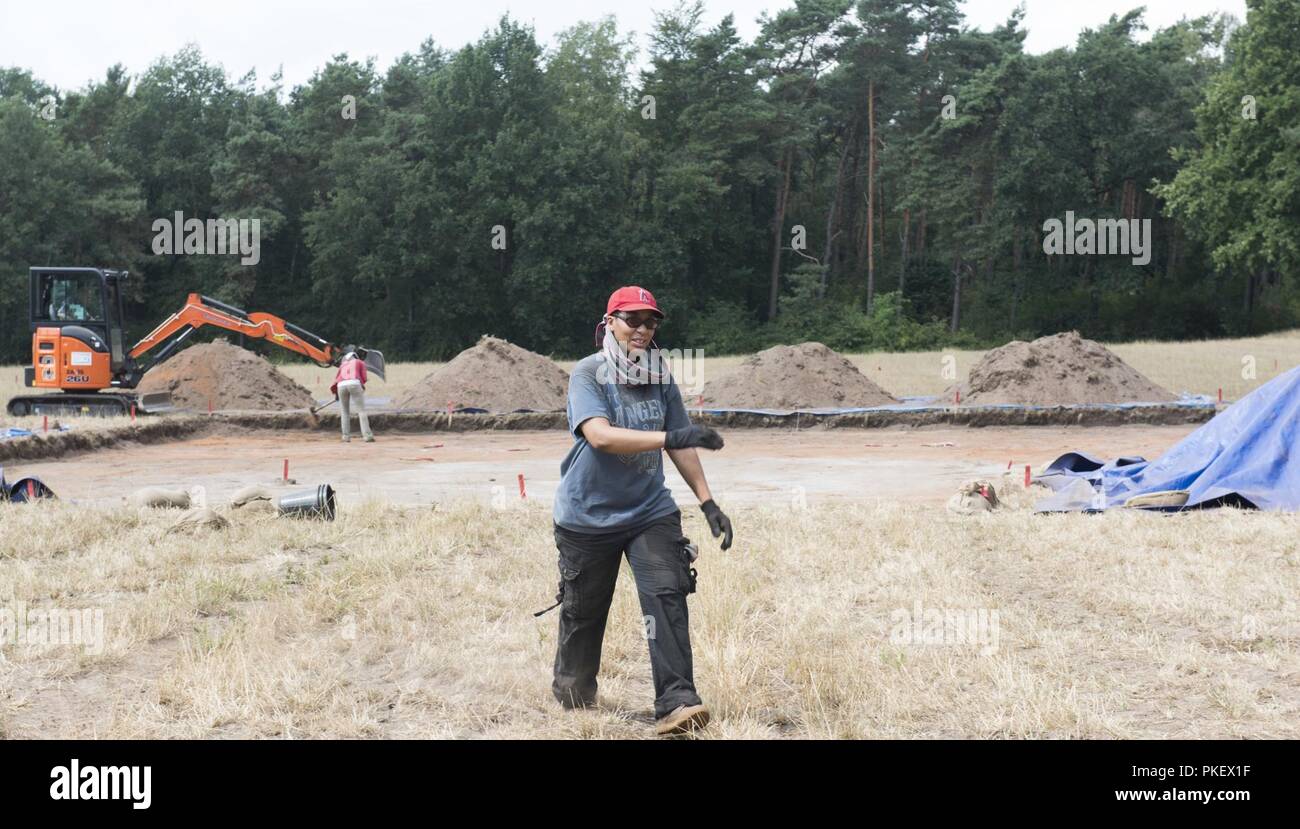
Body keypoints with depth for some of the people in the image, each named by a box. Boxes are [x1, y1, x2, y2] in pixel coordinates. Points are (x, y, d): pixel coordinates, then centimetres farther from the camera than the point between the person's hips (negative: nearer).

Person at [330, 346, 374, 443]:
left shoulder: (343, 364, 34)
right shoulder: (360, 362, 27)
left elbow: (337, 377, 20)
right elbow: (363, 378, 16)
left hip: (341, 385, 3)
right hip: (354, 384, -3)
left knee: (345, 412, 17)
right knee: (361, 411, -4)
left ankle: (346, 436, 9)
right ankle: (367, 435, -15)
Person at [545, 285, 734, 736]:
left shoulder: (661, 380, 3)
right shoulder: (587, 374, -13)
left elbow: (681, 446, 10)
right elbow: (600, 435, -30)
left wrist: (707, 502, 4)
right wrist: (669, 437, -39)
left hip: (650, 511, 3)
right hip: (588, 515, -3)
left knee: (666, 596, -15)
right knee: (584, 610, 9)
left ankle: (676, 702, -17)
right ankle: (572, 690, 36)